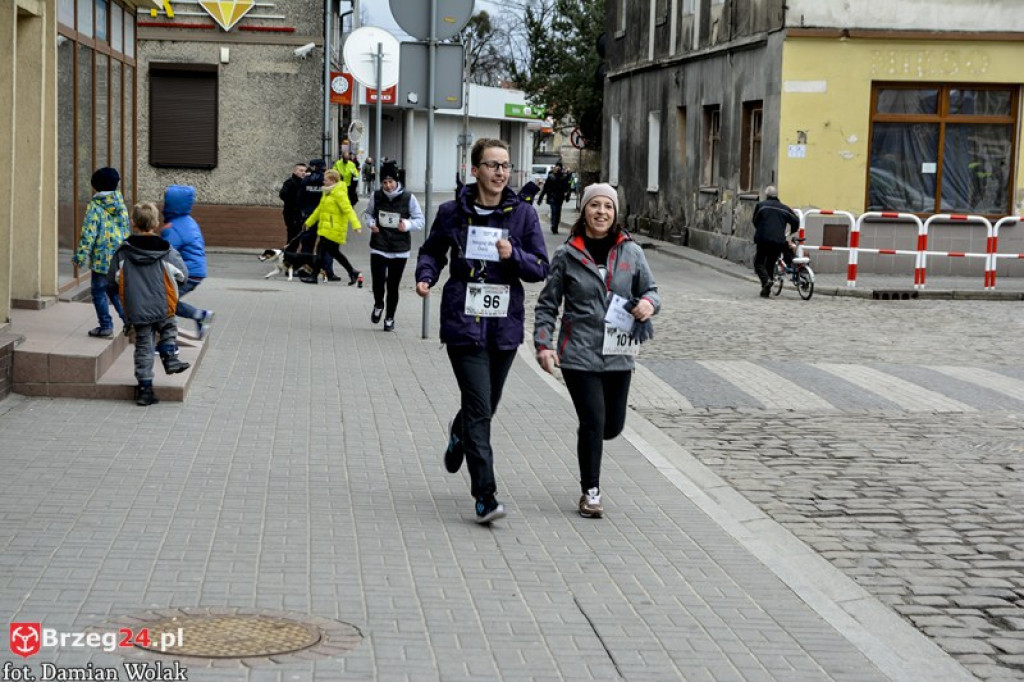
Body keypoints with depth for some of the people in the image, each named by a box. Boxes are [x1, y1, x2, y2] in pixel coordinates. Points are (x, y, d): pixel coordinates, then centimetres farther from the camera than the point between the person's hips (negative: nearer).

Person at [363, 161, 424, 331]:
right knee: (378, 280, -12)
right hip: (378, 246, 1)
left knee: (393, 285, 5)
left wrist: (408, 225, -17)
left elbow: (420, 220, 2)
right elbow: (367, 213, 17)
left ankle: (389, 318, 26)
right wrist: (371, 223, -4)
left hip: (400, 249, -1)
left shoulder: (408, 198, -5)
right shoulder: (376, 196, 0)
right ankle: (378, 304, 23)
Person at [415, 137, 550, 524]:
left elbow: (541, 268, 4)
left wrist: (514, 255, -15)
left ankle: (459, 432, 54)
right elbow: (432, 252, 16)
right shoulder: (452, 213, 0)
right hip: (464, 323, -3)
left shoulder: (523, 214, 3)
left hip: (505, 325, 3)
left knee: (487, 405, 17)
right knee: (479, 408, -10)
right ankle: (485, 497, -8)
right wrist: (426, 277, -5)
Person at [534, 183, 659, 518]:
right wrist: (543, 343, -7)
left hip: (618, 355, 3)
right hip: (579, 354, -3)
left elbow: (651, 289, 12)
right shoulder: (567, 255, -1)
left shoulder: (630, 252, 5)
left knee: (613, 425, 10)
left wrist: (648, 302, -12)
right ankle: (590, 491, 9)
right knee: (594, 421, -8)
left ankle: (587, 440, 46)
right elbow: (547, 304, 3)